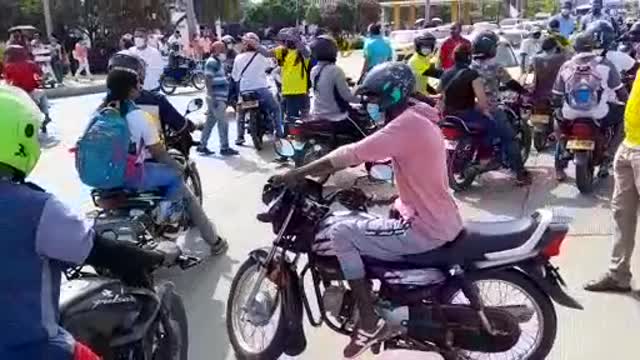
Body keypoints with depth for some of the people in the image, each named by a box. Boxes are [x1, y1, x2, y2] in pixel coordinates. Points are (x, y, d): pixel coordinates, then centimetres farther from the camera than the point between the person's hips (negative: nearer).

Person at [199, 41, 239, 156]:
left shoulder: (219, 62, 18)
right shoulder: (212, 62, -12)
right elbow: (208, 80, -19)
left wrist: (225, 98, 25)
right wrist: (213, 97, -24)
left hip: (220, 98, 10)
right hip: (216, 98, -10)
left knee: (210, 122, 11)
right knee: (223, 123, -7)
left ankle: (202, 146, 16)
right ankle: (224, 148, -2)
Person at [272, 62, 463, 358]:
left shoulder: (406, 125, -19)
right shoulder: (420, 119, 13)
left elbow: (351, 155, -22)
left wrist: (298, 173, -16)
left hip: (425, 229, -10)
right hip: (443, 222, 10)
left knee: (341, 234, -9)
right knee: (363, 220, 26)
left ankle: (369, 323, -2)